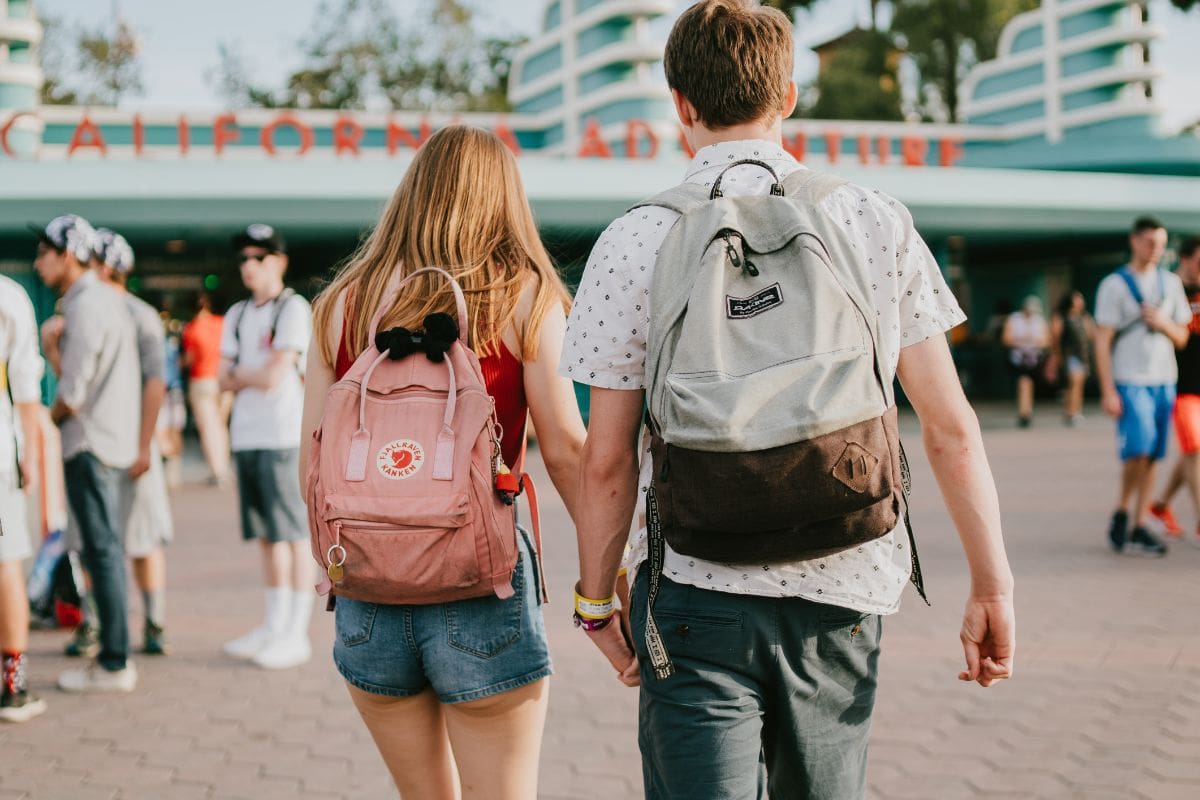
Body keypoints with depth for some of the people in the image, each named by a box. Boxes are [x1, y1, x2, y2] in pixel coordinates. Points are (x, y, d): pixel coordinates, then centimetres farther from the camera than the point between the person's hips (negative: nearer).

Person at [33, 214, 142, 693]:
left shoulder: (84, 308, -17)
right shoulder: (106, 299, 14)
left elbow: (72, 395, -18)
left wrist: (53, 416, 1)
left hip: (89, 446, -10)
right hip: (115, 440, 10)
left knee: (102, 551, -5)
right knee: (104, 549, 14)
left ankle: (114, 664, 0)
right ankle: (114, 654, 21)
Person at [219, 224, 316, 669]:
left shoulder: (293, 309, -5)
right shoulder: (237, 315, 17)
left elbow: (274, 376, -13)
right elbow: (224, 380, 13)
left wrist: (239, 373, 4)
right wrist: (254, 376, -5)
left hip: (282, 436, -7)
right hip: (245, 436, 7)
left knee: (294, 535, -4)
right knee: (267, 536, 11)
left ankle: (296, 634, -1)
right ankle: (274, 627, 19)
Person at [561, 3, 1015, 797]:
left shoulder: (637, 242, -4)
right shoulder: (876, 221, 1)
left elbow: (606, 460, -4)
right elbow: (950, 427, 0)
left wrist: (599, 597, 9)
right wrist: (993, 583, 8)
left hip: (695, 590, -2)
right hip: (843, 590, 3)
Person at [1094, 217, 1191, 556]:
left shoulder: (1171, 283, 14)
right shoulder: (1115, 285, -1)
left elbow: (1181, 337, 16)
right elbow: (1103, 341, -4)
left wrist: (1163, 323, -7)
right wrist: (1108, 392, -10)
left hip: (1164, 381, 5)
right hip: (1130, 381, -5)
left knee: (1152, 458, 3)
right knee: (1139, 449, -17)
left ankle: (1138, 528, 9)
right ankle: (1121, 513, 4)